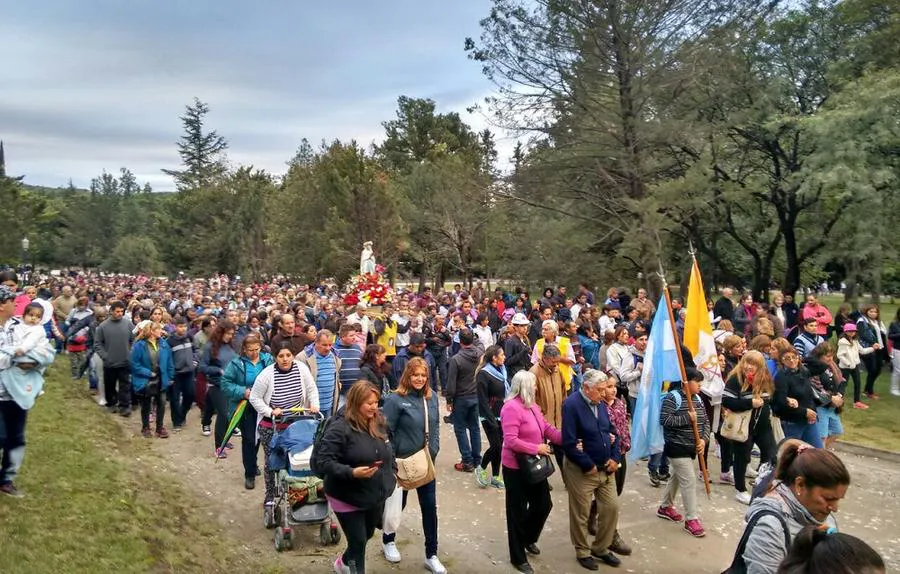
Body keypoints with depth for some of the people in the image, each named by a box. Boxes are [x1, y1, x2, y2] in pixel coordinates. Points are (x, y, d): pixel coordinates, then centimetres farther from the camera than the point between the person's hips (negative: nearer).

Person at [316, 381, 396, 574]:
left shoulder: (378, 422, -1)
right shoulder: (340, 428, -23)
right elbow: (324, 461, -24)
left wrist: (393, 472, 11)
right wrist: (352, 473, -34)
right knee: (358, 541, 1)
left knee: (367, 535, 24)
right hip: (348, 498, -7)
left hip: (376, 495, 7)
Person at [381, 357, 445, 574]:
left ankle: (431, 555, 19)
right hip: (403, 462, -4)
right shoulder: (395, 399, -17)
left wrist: (434, 449, 2)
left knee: (430, 506, 7)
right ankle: (388, 541, 41)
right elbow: (386, 431, -14)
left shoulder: (432, 397, 0)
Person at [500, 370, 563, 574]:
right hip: (516, 468, -9)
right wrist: (536, 448, -23)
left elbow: (546, 428, 9)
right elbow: (511, 441, -29)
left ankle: (528, 538, 44)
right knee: (518, 512, 6)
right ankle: (518, 557, 24)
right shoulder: (511, 408, -23)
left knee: (544, 505, 19)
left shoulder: (532, 405, 6)